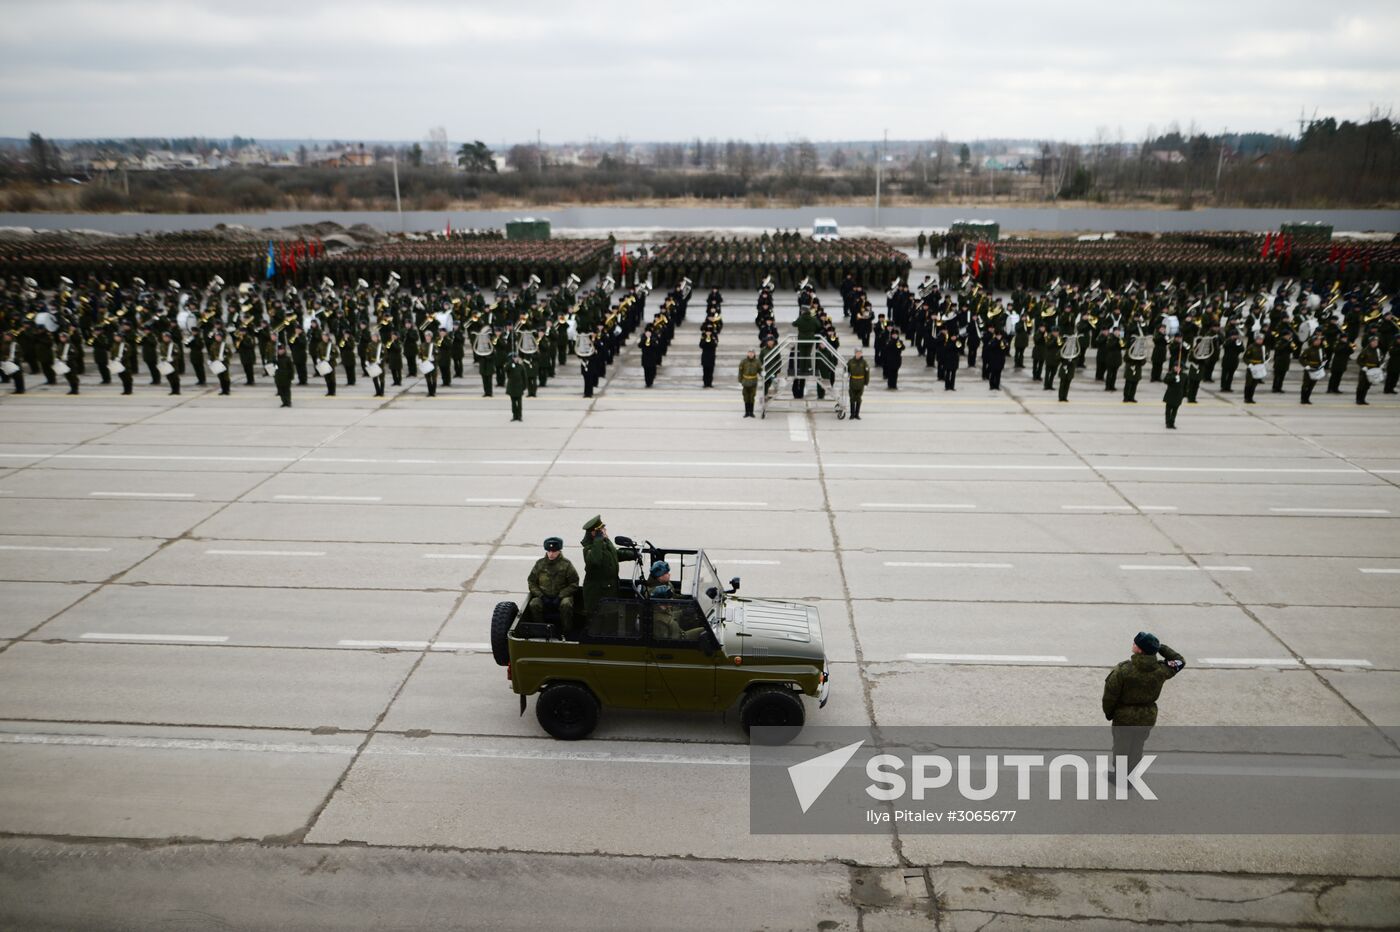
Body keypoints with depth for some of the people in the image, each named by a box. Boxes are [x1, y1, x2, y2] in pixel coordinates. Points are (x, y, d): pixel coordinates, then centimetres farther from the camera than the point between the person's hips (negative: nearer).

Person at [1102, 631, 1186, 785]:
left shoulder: (1122, 670, -27)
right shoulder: (1160, 670, -17)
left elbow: (1110, 696, -17)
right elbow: (1179, 661, 4)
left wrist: (1108, 713, 1)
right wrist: (1160, 648, -1)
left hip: (1124, 717, -3)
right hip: (1147, 717, 3)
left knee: (1121, 747, 19)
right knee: (1137, 747, 23)